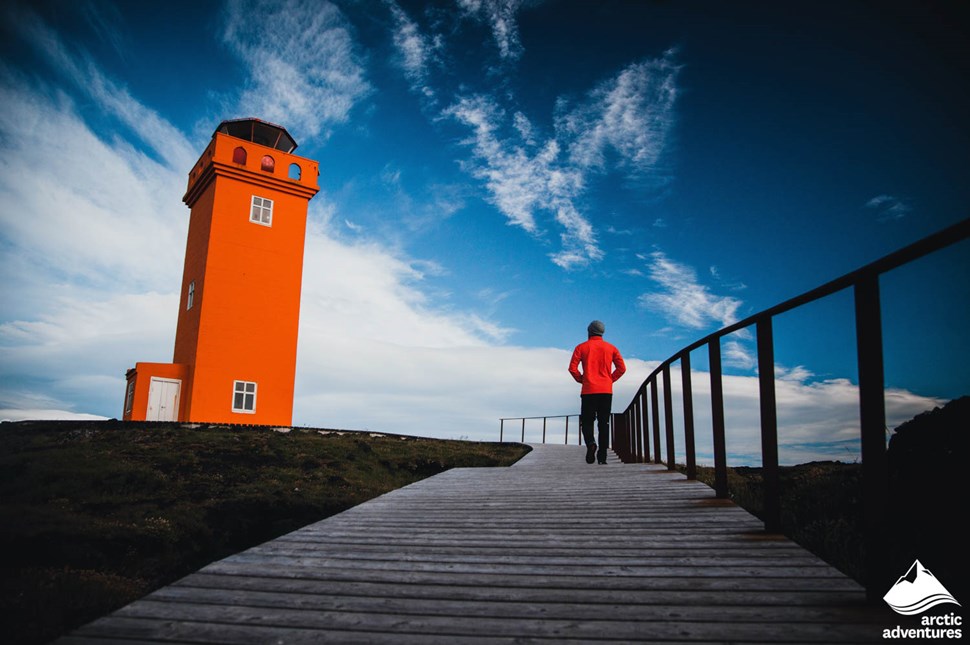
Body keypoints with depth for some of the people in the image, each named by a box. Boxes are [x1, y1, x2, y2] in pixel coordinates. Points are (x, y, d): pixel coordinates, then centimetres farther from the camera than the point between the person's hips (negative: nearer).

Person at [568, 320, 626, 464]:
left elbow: (572, 368, -5)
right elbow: (622, 368, 3)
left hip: (588, 391, -2)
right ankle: (602, 456, 0)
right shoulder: (611, 348, 10)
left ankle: (590, 443, -24)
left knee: (586, 421, 5)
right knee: (604, 423, 6)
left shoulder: (581, 347, 4)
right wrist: (611, 380, 12)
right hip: (606, 391, 2)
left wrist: (581, 379, 9)